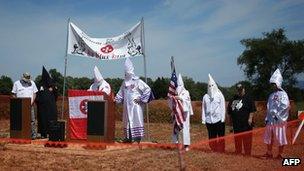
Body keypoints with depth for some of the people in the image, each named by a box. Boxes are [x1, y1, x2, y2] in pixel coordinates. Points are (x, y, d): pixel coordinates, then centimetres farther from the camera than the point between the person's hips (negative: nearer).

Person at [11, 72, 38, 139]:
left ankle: (33, 134, -1)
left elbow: (34, 93, 11)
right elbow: (14, 94, 5)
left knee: (32, 120, -3)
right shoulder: (16, 83, 6)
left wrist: (32, 102, -3)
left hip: (30, 105, 1)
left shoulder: (32, 83, 12)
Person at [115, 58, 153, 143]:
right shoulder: (124, 82, 14)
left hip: (135, 105, -6)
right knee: (127, 120, 8)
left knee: (136, 119, -9)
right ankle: (128, 137, 14)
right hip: (127, 105, 6)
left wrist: (142, 99, -9)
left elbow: (147, 89, -9)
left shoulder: (137, 81, -5)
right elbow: (121, 93, 19)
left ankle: (138, 137, -8)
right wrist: (116, 99, 4)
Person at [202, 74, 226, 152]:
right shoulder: (205, 96, 9)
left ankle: (221, 150, 8)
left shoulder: (219, 95, 3)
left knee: (220, 136, 1)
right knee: (212, 137, 6)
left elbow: (223, 107, 1)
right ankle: (213, 150, 14)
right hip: (209, 120, 2)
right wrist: (203, 119, 5)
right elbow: (203, 108, 9)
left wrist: (223, 118, -5)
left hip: (219, 119, -2)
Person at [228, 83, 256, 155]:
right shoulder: (233, 99, 16)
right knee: (237, 140, 14)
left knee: (247, 141, -4)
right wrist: (231, 119, 16)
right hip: (236, 124, 6)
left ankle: (247, 154, 2)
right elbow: (229, 111, 21)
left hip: (246, 124, -6)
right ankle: (238, 153, 24)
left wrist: (250, 118, -15)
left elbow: (252, 110, -6)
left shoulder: (248, 98, 0)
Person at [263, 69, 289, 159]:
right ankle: (269, 153, 23)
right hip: (270, 120, 8)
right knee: (269, 137, 12)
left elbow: (284, 106, -20)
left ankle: (280, 154, 9)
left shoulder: (283, 94, -8)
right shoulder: (272, 95, 15)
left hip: (279, 120, -8)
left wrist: (277, 114, -18)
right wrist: (267, 118, 12)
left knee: (280, 138, 0)